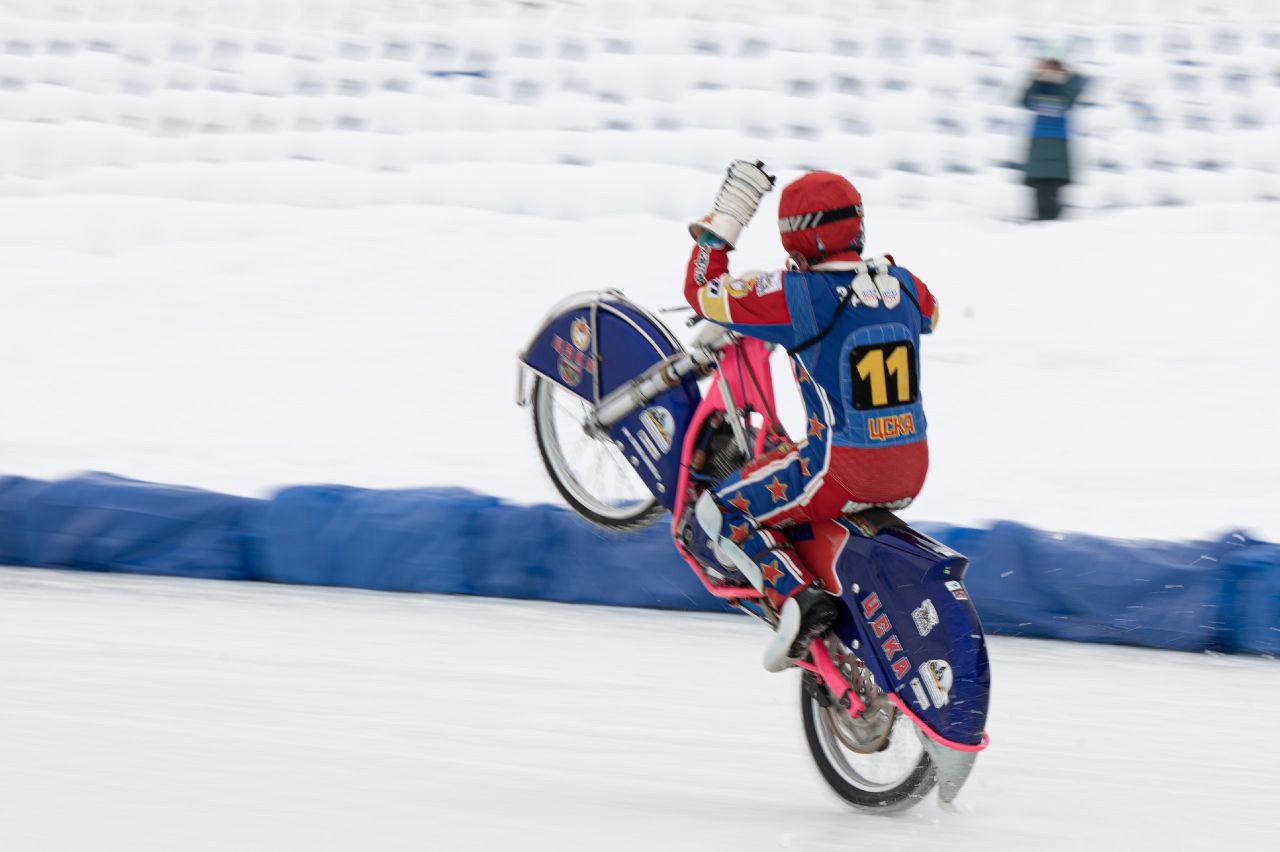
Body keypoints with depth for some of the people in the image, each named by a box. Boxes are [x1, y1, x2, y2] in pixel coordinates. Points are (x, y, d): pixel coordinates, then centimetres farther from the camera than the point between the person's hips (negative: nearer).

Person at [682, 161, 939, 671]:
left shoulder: (799, 296, -15)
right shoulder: (901, 283, 3)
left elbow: (702, 291, -5)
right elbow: (927, 313, 29)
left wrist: (725, 214, 3)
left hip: (845, 471, -7)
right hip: (912, 475, 7)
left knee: (718, 515, 6)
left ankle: (798, 600, -13)